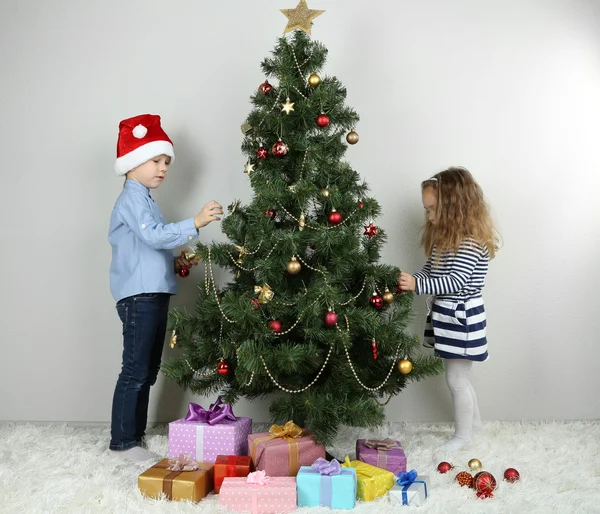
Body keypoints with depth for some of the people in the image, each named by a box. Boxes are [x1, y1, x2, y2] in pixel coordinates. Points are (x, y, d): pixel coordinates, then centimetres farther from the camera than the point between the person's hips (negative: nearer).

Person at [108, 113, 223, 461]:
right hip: (139, 295, -10)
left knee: (149, 370, 14)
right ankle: (124, 441, 5)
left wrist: (176, 263, 10)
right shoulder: (132, 199, -8)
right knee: (136, 370, -5)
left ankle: (137, 432, 24)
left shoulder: (146, 199, 22)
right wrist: (195, 223, -29)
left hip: (155, 293, 10)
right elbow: (154, 236, -25)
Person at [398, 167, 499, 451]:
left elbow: (456, 282, -27)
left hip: (462, 319, -9)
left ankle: (463, 436, 22)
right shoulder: (444, 236, 9)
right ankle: (474, 422, 39)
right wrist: (411, 280, -6)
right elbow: (430, 270, 12)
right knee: (457, 376, 20)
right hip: (445, 316, 9)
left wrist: (417, 285, -33)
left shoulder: (471, 242, -21)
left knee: (456, 378, 4)